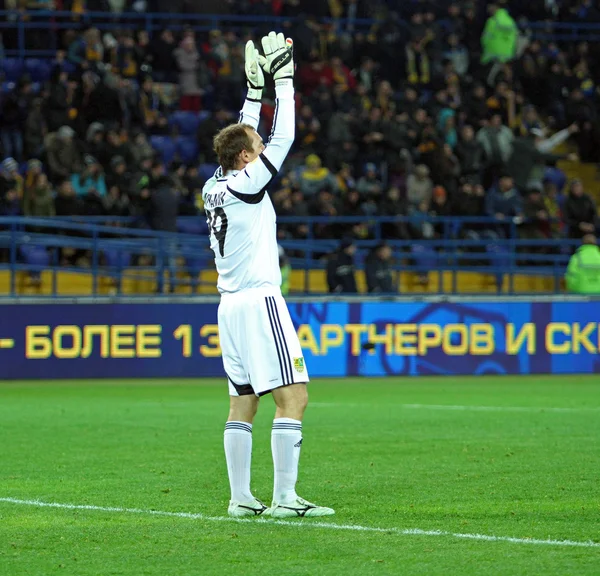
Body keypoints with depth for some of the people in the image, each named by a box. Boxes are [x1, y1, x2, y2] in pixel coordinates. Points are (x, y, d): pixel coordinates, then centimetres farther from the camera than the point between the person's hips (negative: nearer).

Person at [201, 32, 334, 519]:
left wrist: (255, 90, 27)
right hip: (259, 301, -9)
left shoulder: (215, 185, 11)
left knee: (243, 402, 9)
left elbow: (244, 137, 26)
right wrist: (283, 80, 1)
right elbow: (284, 137, -6)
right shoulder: (247, 183, -9)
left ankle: (241, 498, 7)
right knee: (293, 396, -10)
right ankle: (284, 498, -16)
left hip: (231, 304, 9)